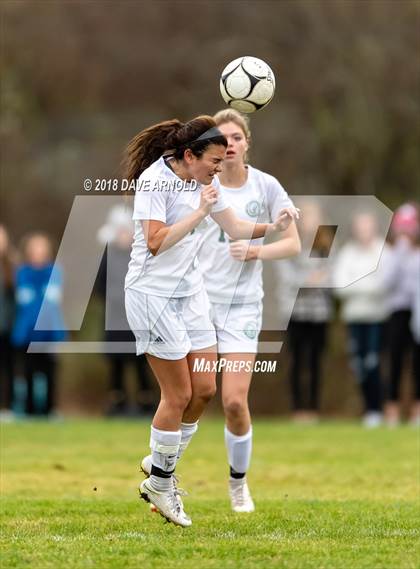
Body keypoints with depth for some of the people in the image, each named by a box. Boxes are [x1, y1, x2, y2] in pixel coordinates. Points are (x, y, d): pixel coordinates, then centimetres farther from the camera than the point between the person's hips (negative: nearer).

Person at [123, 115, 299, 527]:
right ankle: (160, 484, 13)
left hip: (189, 291, 8)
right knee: (178, 394, -4)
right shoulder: (154, 180, -19)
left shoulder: (205, 181, 4)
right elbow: (156, 242, -26)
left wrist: (273, 226, -8)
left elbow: (235, 227, 9)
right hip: (153, 292, -8)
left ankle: (160, 462, 26)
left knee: (204, 388, 6)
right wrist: (199, 211, -27)